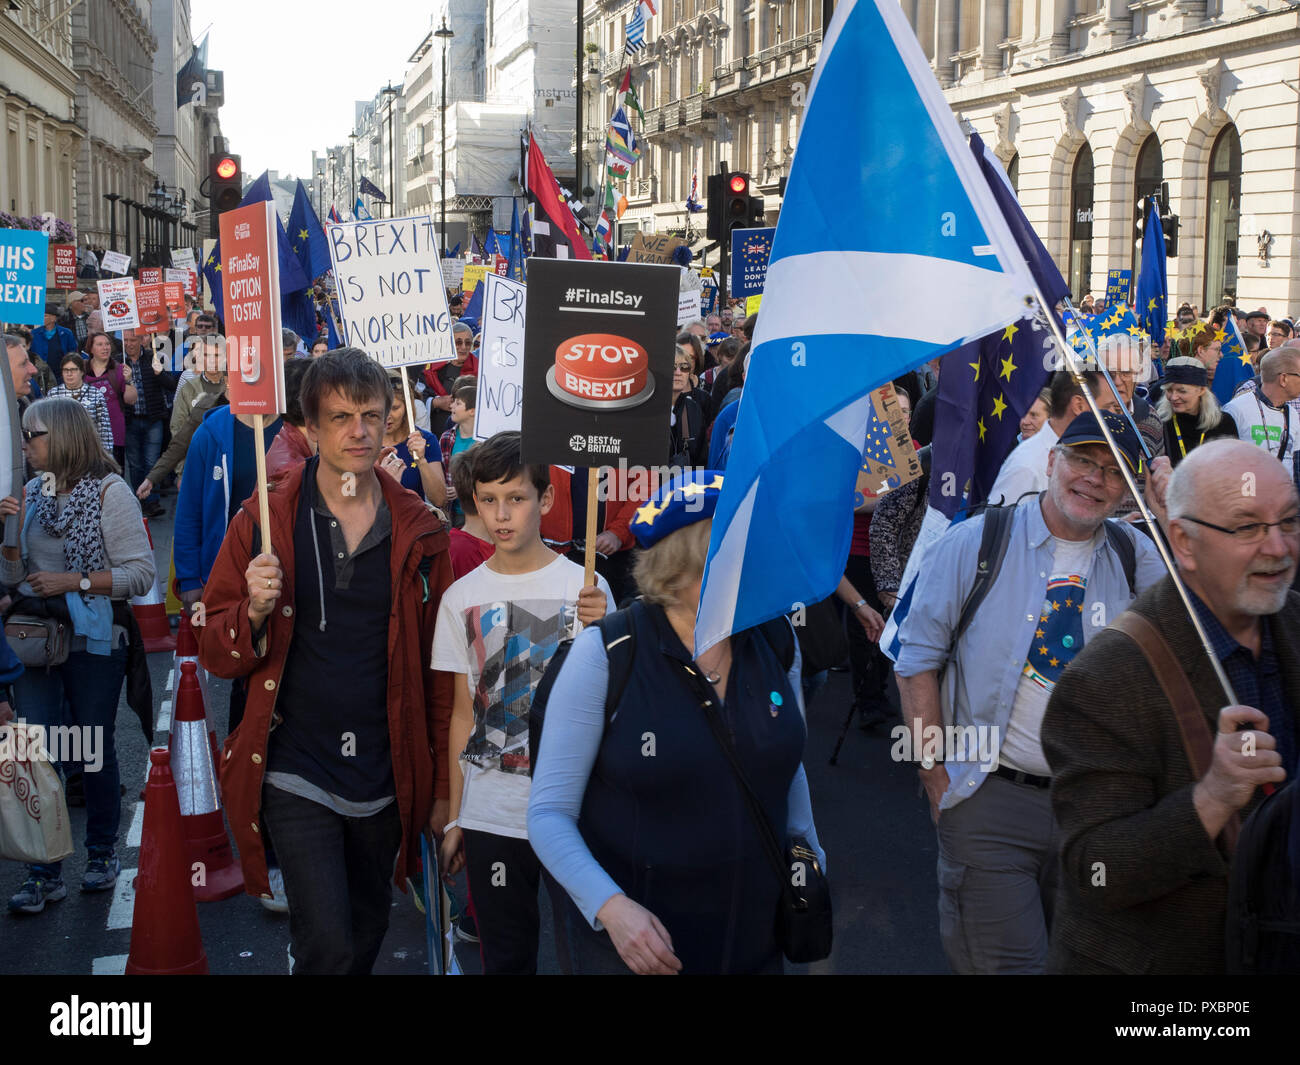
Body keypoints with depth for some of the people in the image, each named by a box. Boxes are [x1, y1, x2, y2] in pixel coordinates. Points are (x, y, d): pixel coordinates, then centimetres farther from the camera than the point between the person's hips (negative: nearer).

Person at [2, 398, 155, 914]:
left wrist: (73, 581, -15)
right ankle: (45, 872, 6)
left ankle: (102, 852, 26)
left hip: (94, 640, -4)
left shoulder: (109, 491, -7)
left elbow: (142, 573, -12)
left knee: (95, 748, 8)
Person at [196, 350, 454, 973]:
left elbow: (437, 671, 6)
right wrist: (255, 611, -20)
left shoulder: (420, 535, 2)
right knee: (328, 946, -12)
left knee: (366, 939, 17)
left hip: (386, 778, 2)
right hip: (296, 773, -2)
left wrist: (443, 785, 5)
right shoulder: (264, 521, -2)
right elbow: (216, 654, 1)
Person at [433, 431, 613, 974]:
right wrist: (454, 818, 8)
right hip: (489, 816, 2)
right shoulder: (462, 597, 3)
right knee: (505, 955, 11)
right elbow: (463, 713, 8)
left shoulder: (584, 587, -5)